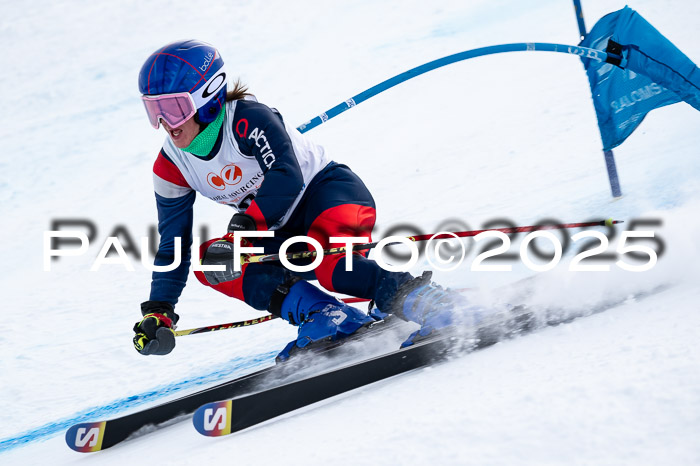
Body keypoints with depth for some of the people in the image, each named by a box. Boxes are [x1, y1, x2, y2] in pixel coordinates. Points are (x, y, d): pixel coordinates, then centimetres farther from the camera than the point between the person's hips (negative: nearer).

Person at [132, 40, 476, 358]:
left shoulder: (246, 117, -20)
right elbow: (173, 244, 5)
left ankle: (417, 297, -30)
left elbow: (287, 177, -31)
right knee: (212, 260, -21)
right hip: (279, 232, 7)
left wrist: (246, 224, -41)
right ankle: (325, 317, -30)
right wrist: (157, 313, 1)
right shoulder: (171, 167, -2)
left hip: (328, 191, -7)